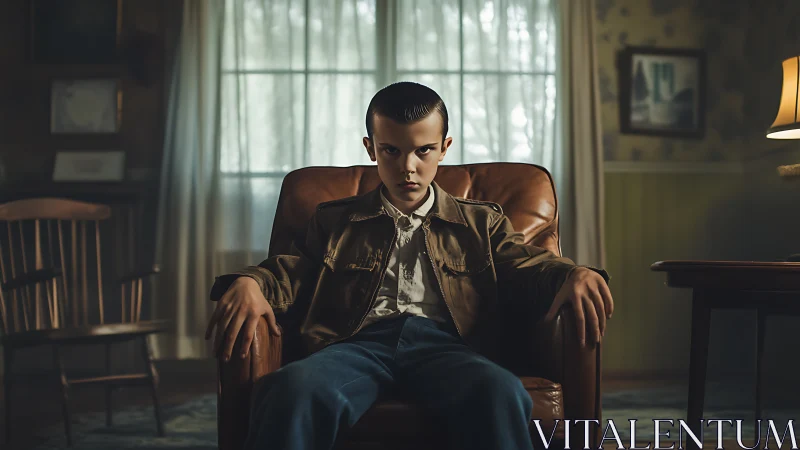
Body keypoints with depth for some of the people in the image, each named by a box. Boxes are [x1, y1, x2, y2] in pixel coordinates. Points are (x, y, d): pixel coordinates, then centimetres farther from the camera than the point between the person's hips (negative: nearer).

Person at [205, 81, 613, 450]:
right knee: (294, 388, -37)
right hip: (359, 342, 1)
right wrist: (249, 283, -8)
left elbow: (531, 264, 13)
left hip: (445, 344, 0)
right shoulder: (334, 220, 28)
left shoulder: (481, 222, 26)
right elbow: (289, 270, 17)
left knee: (501, 393, -38)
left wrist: (573, 275, -13)